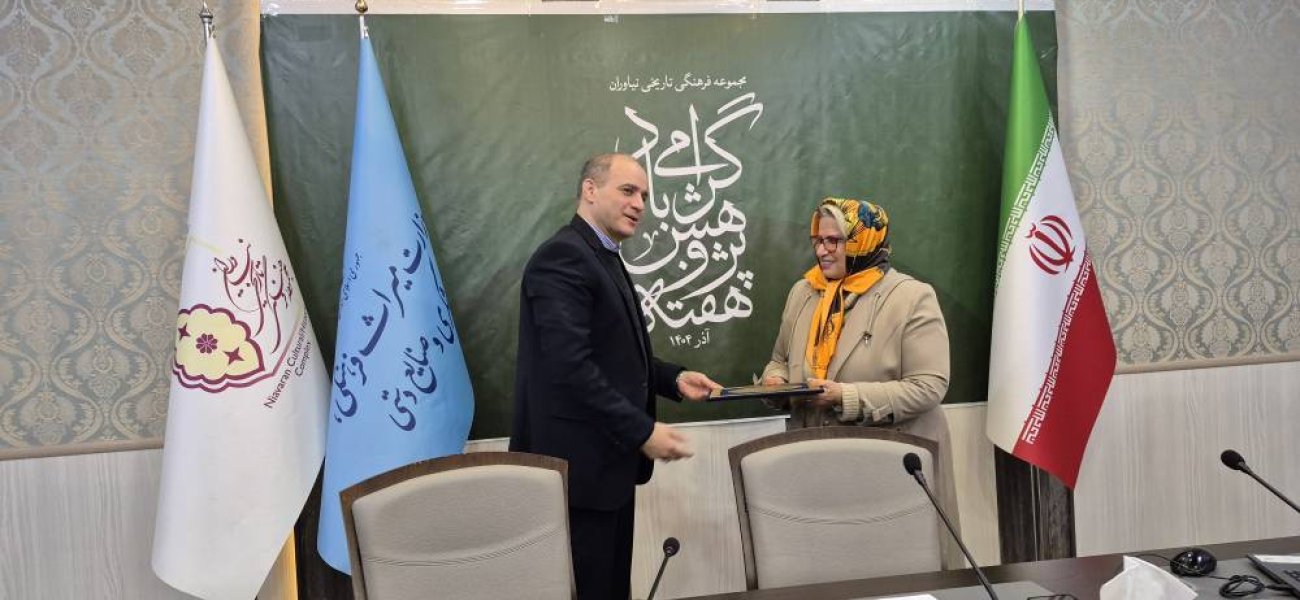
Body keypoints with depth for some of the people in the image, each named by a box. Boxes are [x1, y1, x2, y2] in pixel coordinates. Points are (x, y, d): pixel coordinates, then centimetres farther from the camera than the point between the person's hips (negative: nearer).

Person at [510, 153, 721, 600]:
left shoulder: (603, 258, 16)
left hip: (607, 457, 10)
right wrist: (643, 432, -22)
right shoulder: (563, 256, -16)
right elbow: (571, 366, -25)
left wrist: (673, 378, 6)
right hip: (579, 461, -10)